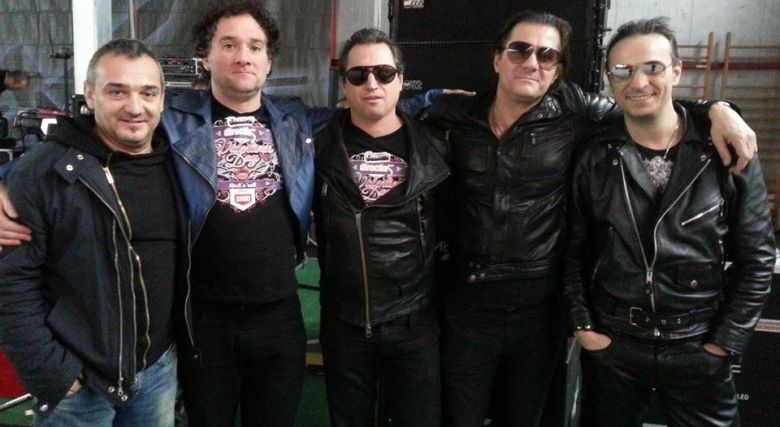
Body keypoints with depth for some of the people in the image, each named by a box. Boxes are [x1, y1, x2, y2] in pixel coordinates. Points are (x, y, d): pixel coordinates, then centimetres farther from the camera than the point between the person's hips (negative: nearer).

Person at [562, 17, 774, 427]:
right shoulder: (594, 158, -4)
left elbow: (756, 256, -2)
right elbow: (573, 250, 2)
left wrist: (727, 341, -4)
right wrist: (581, 325, -4)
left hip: (698, 349, 0)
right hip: (610, 345, 1)